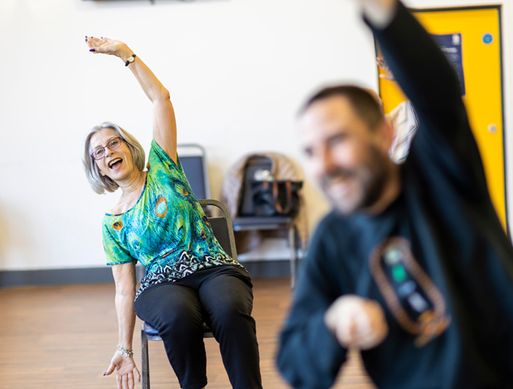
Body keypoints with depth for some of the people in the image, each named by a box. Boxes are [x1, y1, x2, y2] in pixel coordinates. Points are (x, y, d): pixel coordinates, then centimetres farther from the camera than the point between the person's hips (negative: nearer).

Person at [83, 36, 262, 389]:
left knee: (230, 310, -37)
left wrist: (125, 53, -1)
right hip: (162, 284, 1)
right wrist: (125, 348, 2)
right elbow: (124, 288, 12)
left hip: (214, 268, -1)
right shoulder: (114, 223, 16)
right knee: (179, 316, -37)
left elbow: (160, 98, 6)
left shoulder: (161, 169, 12)